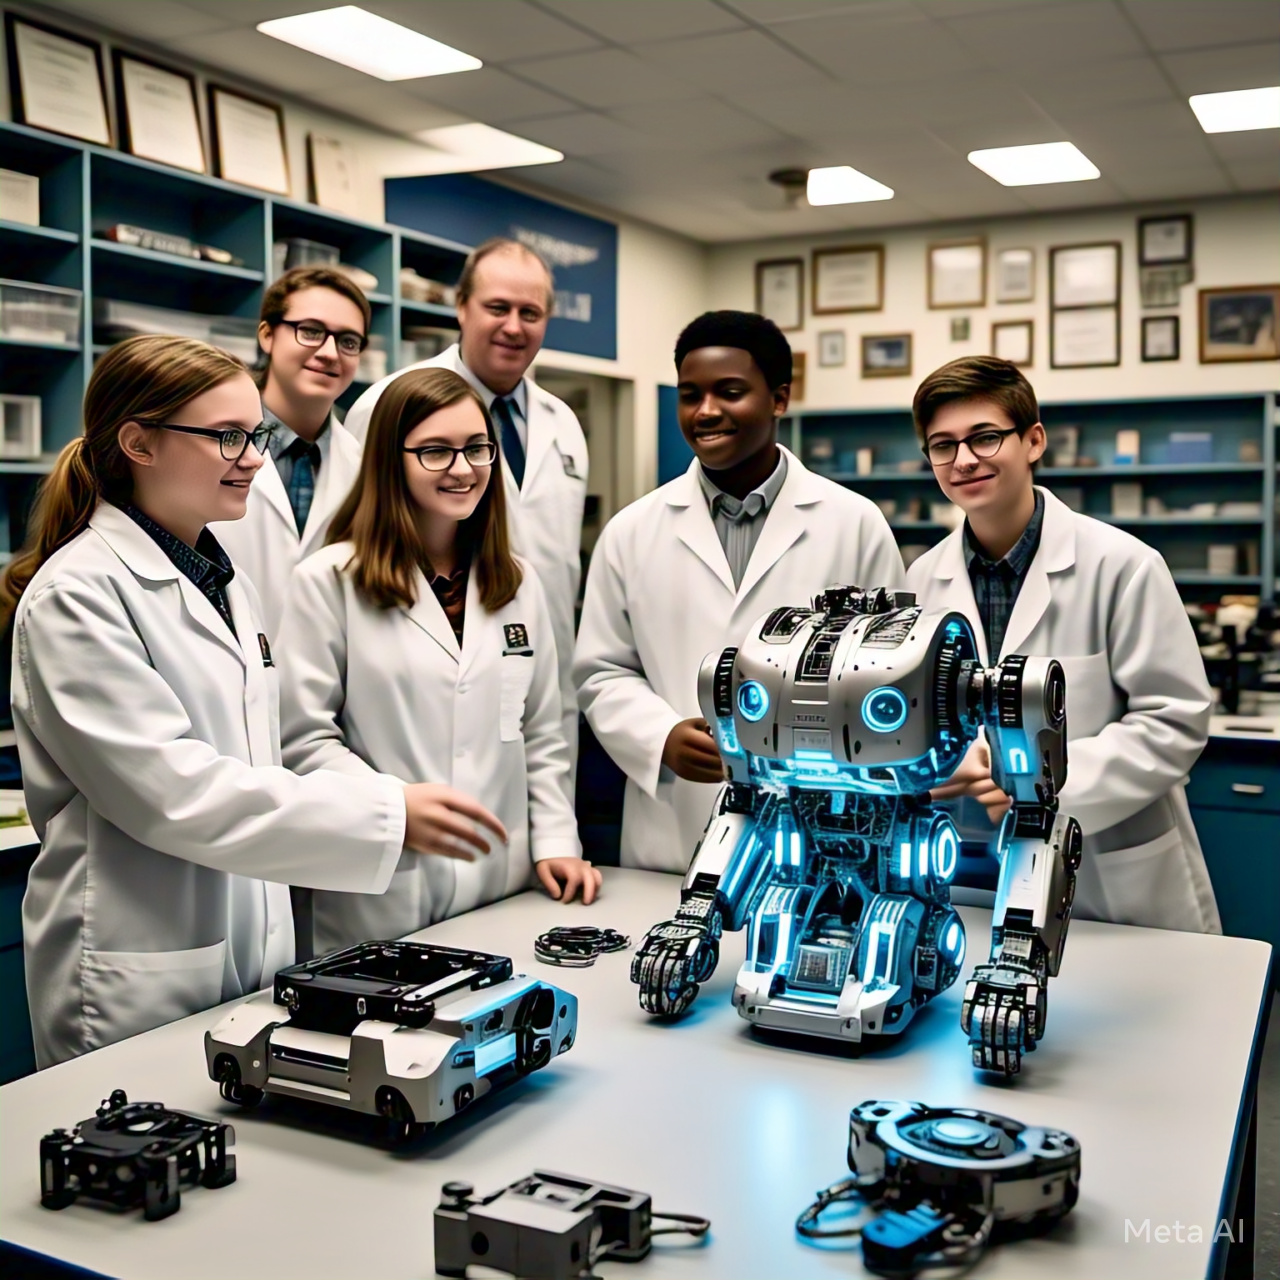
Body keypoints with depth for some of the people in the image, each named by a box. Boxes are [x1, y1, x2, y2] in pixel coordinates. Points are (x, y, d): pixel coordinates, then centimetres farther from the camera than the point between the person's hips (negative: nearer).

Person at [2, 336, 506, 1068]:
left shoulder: (222, 579, 10)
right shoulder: (78, 594, -15)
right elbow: (171, 791, -22)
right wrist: (386, 815, -27)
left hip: (253, 961, 7)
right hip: (140, 987, -7)